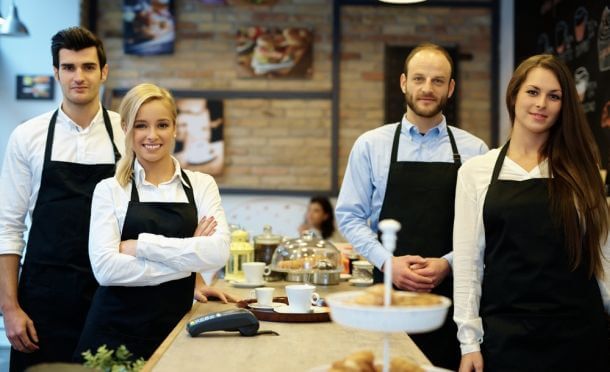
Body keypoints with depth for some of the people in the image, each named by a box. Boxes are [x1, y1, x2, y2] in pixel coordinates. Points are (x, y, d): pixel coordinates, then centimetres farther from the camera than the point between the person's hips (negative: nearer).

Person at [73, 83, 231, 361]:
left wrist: (140, 245, -15)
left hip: (174, 328, 2)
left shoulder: (201, 185, 3)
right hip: (115, 331, -2)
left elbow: (218, 252, -12)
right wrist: (187, 260, -14)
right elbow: (105, 268, -15)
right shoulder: (109, 190, -2)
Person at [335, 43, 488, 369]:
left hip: (452, 290, 0)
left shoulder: (474, 150, 3)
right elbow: (349, 217, 3)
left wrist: (447, 263, -12)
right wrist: (388, 261, -10)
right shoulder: (370, 145, 3)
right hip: (389, 291, 0)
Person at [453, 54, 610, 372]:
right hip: (504, 335, -1)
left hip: (578, 334, 1)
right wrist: (469, 340, -3)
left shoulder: (578, 171, 6)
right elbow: (467, 260, 0)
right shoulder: (476, 172, 2)